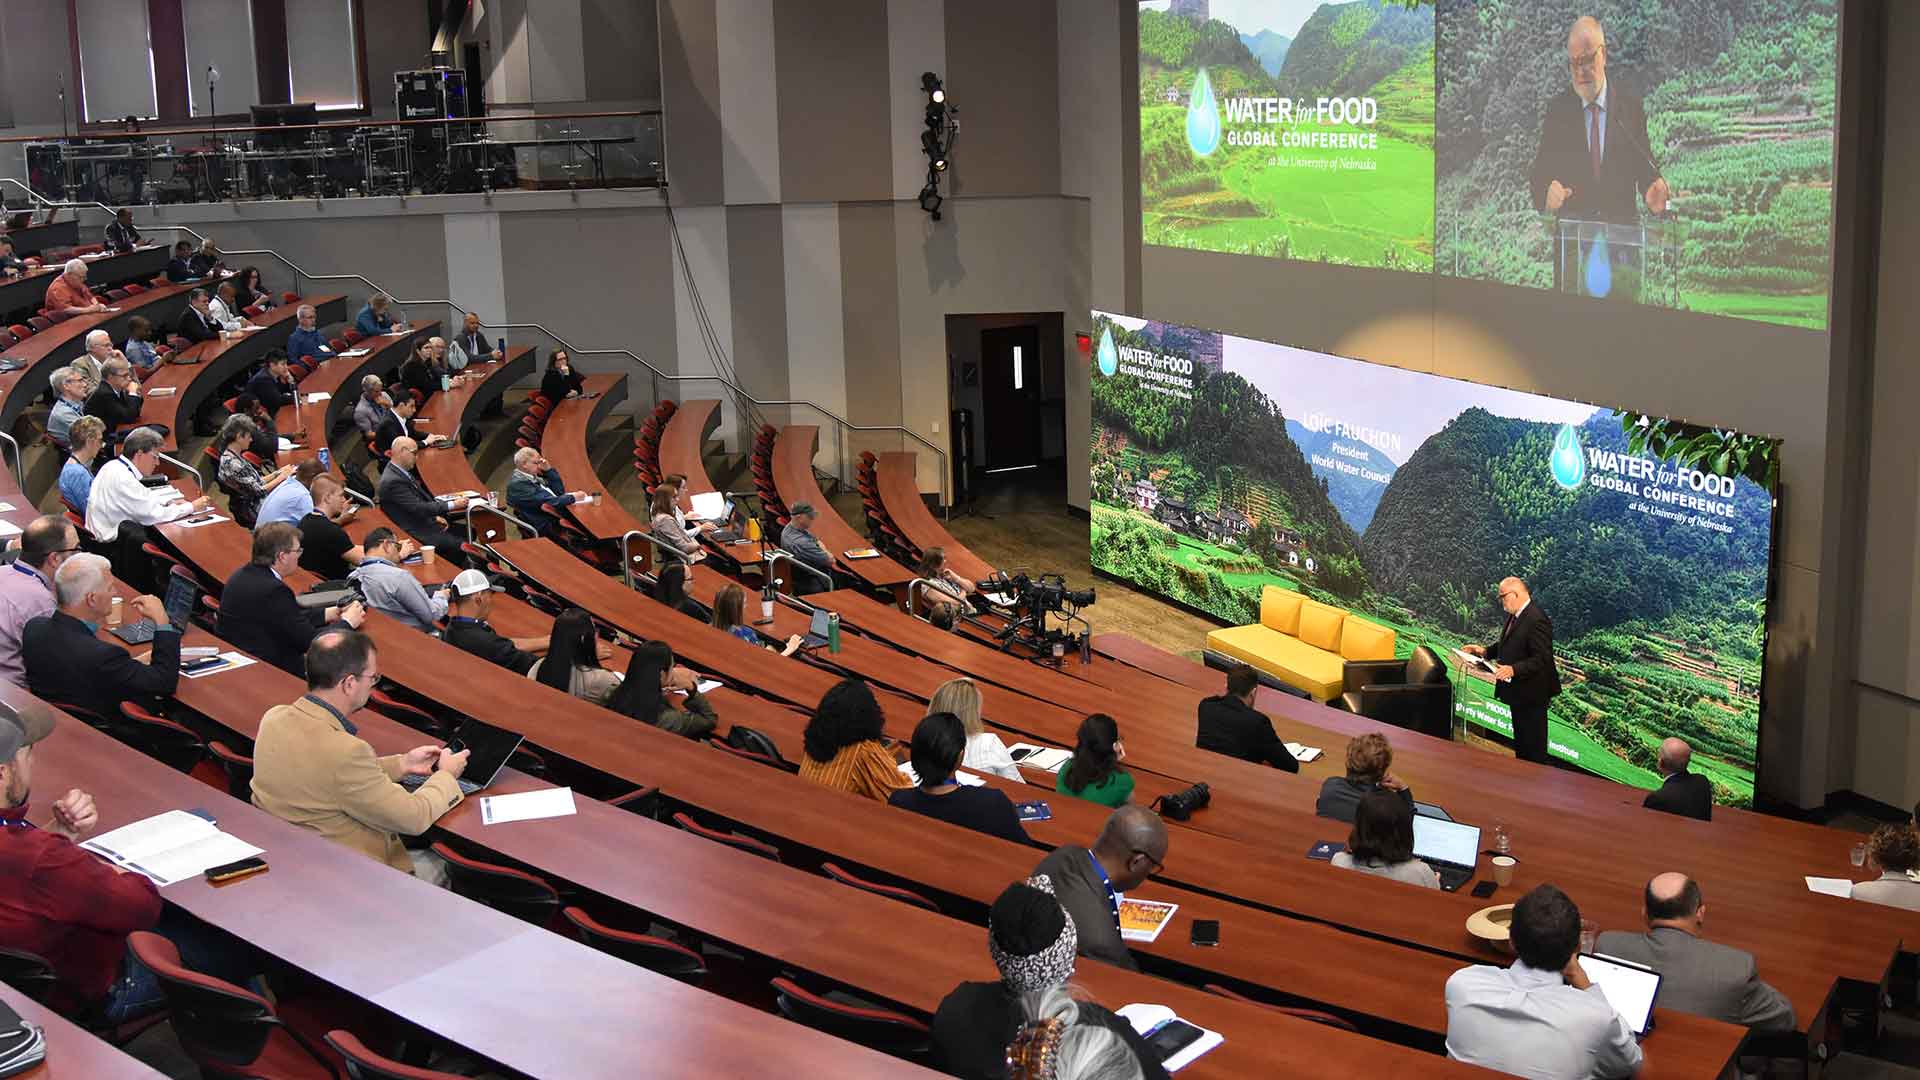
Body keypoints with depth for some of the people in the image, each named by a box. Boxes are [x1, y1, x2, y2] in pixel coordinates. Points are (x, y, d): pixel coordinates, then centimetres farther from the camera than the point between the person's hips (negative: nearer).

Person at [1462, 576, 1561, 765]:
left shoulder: (1537, 620, -24)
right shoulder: (1514, 616, 6)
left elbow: (1542, 658, -28)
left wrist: (1514, 669, -36)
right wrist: (1485, 651, 7)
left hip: (1531, 693, -10)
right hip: (1518, 690, 10)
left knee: (1533, 745, 0)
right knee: (1520, 739, 21)